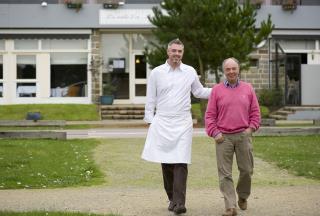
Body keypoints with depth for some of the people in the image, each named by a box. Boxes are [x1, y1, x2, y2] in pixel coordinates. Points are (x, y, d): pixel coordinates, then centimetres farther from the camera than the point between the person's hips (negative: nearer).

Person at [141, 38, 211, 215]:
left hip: (183, 124, 0)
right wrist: (150, 122, 2)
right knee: (166, 164, 5)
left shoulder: (190, 72, 6)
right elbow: (150, 100, 6)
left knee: (181, 164, -10)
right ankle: (172, 199, 19)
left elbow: (199, 92, 19)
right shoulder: (156, 73, 3)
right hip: (162, 123, 0)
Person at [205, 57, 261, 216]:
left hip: (243, 136, 1)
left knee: (246, 170, 7)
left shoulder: (248, 88, 8)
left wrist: (251, 127, 0)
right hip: (223, 137, -1)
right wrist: (215, 132, -5)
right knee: (225, 173, -5)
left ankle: (242, 197, 32)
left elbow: (255, 112, 12)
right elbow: (210, 115, 4)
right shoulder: (217, 90, 5)